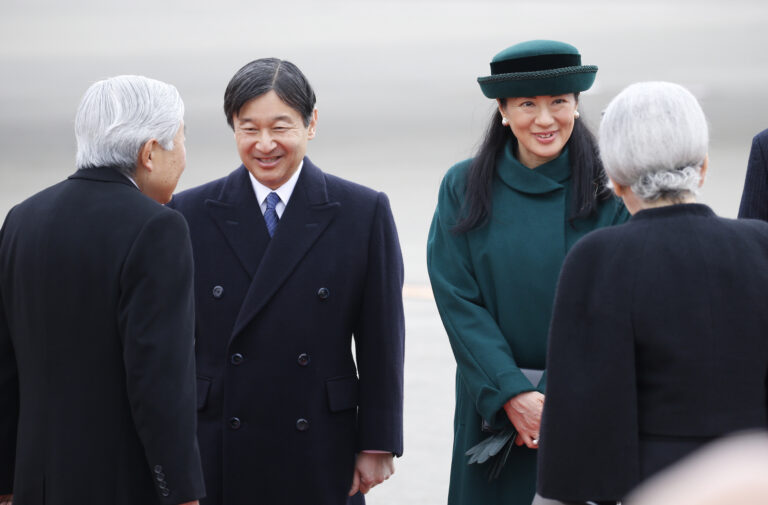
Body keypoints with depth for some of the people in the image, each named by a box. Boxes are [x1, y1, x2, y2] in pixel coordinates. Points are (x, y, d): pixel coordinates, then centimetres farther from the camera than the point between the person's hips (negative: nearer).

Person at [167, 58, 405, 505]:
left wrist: (378, 446, -1)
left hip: (321, 462, -1)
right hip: (217, 459, 1)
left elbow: (381, 343, 1)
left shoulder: (364, 213, 1)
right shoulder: (191, 213, 4)